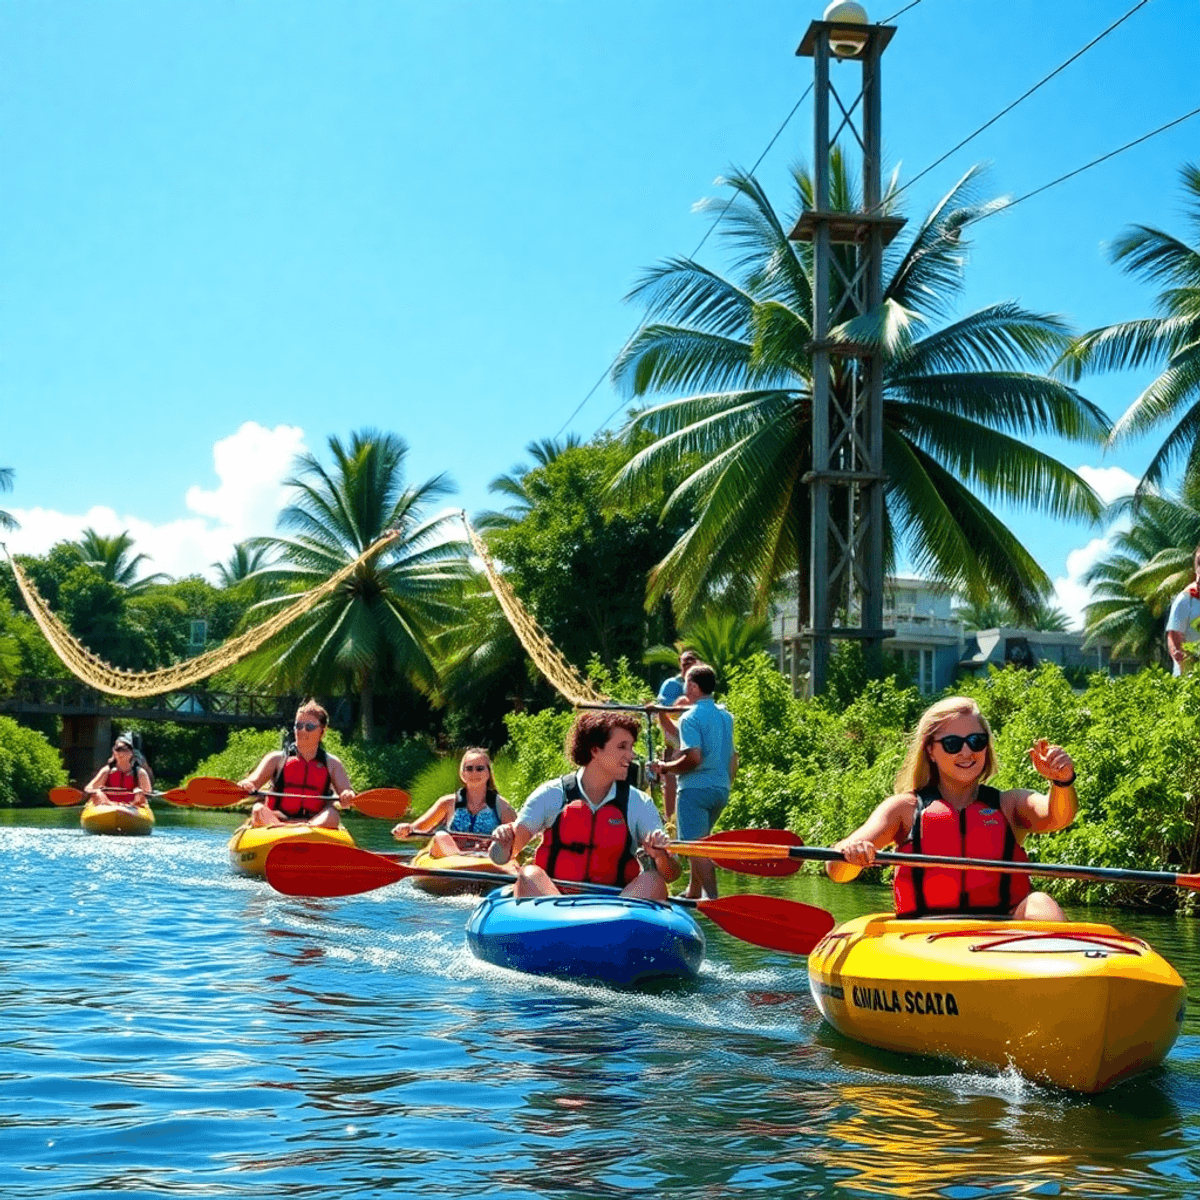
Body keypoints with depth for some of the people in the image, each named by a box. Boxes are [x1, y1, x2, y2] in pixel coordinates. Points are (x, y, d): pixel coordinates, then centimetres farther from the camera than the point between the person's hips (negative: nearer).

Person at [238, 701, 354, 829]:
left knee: (332, 815, -30)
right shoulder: (277, 759, 13)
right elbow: (253, 781, 1)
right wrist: (245, 785, -24)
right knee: (258, 810, -28)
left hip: (317, 821, 0)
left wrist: (347, 795, -21)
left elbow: (345, 790, 5)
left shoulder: (331, 763, 16)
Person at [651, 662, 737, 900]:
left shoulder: (691, 717, -13)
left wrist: (666, 768, -9)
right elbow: (733, 758, 16)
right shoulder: (726, 716, 12)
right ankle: (694, 892, 29)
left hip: (696, 788, -8)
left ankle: (713, 897, -17)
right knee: (699, 840, 22)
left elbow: (694, 757, -23)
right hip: (721, 789, 8)